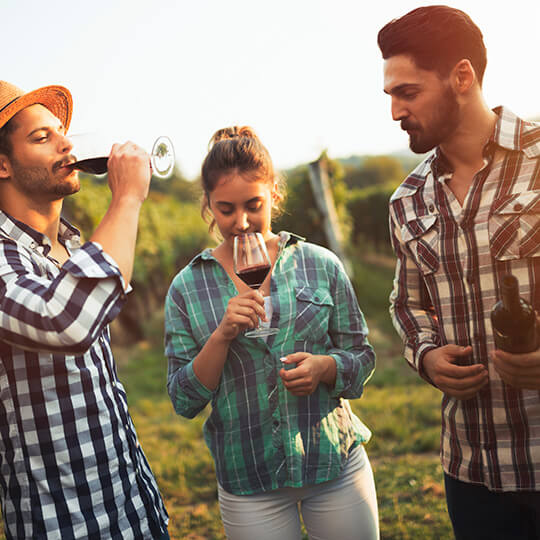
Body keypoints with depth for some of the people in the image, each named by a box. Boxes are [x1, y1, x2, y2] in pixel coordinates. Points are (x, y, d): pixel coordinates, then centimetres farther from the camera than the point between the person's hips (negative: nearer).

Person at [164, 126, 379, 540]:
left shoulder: (321, 266, -2)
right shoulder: (188, 288, -2)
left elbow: (363, 359, 4)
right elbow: (185, 401, -4)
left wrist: (325, 366, -16)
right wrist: (222, 336, -18)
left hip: (335, 463, 1)